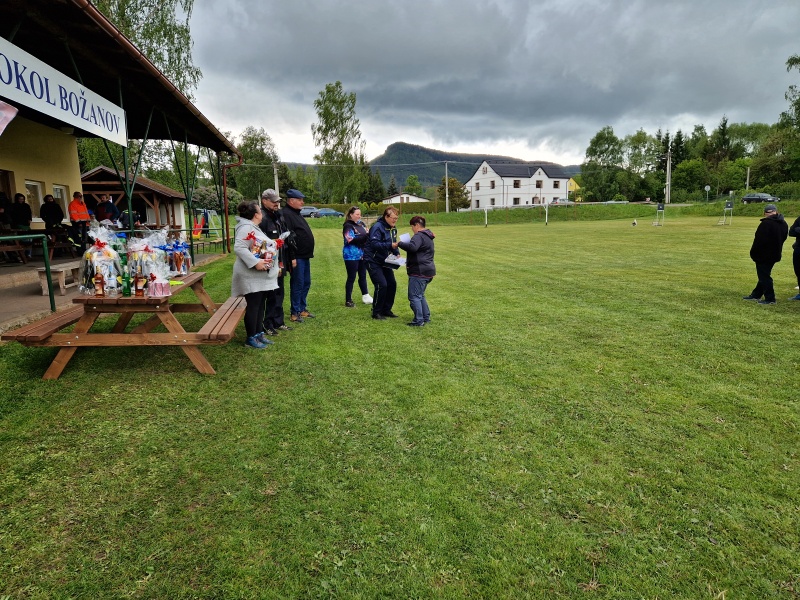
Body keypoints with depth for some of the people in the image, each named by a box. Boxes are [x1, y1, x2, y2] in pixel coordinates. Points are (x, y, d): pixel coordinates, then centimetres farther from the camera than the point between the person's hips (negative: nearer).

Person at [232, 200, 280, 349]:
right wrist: (255, 262, -31)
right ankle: (251, 338, 5)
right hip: (251, 276, -10)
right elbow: (239, 248, -28)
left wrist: (272, 246, 16)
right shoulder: (245, 228, -16)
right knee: (253, 306, -4)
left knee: (260, 305, 14)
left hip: (261, 275, 10)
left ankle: (259, 334, 24)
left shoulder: (254, 228, 18)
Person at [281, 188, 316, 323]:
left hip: (305, 256, 10)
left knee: (306, 283, 15)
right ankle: (295, 313, 6)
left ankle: (302, 309, 26)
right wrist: (292, 257, -24)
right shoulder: (286, 214, -15)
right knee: (297, 285, -3)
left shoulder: (296, 214, 18)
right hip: (297, 258, -10)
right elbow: (287, 238, -22)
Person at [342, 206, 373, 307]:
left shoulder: (361, 224, 10)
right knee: (351, 278, 0)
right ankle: (348, 301, 9)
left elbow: (367, 236, 18)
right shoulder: (348, 226, -10)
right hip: (352, 256, -7)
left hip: (362, 255, 7)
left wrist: (369, 234, -5)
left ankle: (365, 296, 28)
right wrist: (366, 236, -22)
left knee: (363, 276, 16)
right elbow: (351, 240, -22)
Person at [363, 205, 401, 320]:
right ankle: (376, 312, 0)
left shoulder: (393, 229, 9)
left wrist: (397, 254, -1)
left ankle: (386, 310, 20)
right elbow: (374, 244, -29)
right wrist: (390, 245, -36)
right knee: (381, 285, -15)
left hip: (385, 261, 9)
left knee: (392, 284, 6)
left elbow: (393, 244, 18)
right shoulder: (377, 227, -19)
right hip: (373, 261, -9)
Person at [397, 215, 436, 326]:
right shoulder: (428, 237, 20)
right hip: (427, 270, 10)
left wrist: (399, 243, -20)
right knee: (420, 295, 20)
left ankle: (418, 320, -3)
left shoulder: (419, 236, -14)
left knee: (414, 296, -5)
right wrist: (409, 261, 20)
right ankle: (426, 317, 24)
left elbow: (412, 247, -33)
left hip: (419, 272, -10)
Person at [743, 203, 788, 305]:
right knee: (764, 275, 17)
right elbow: (783, 239, 17)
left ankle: (770, 298, -1)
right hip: (775, 254, 9)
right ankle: (756, 294, 27)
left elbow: (759, 241, -21)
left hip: (763, 255, -9)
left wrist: (753, 253, -12)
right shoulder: (784, 224, 8)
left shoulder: (766, 223, -20)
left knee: (764, 276, -2)